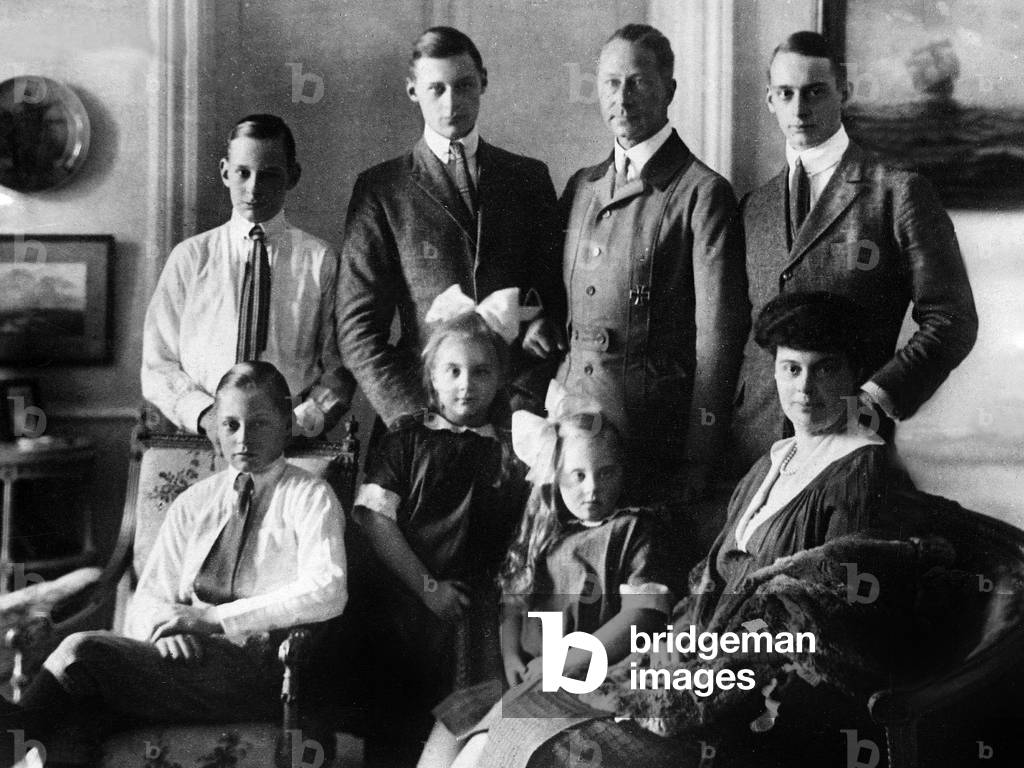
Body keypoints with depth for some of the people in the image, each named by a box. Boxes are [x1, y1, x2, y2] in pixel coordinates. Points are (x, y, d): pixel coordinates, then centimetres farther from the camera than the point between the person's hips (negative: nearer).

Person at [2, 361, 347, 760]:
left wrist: (212, 616, -13)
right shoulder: (193, 503, 21)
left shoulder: (310, 497, 6)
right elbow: (148, 599, 17)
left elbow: (326, 593, -11)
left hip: (257, 671, -4)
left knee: (83, 651, -25)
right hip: (186, 655, 4)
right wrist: (164, 626, -8)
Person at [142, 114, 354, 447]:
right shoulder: (189, 257, 10)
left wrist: (299, 421, -12)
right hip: (201, 438, 1)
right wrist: (206, 415, -8)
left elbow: (339, 369, 5)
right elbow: (157, 366, 8)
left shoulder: (321, 261, 7)